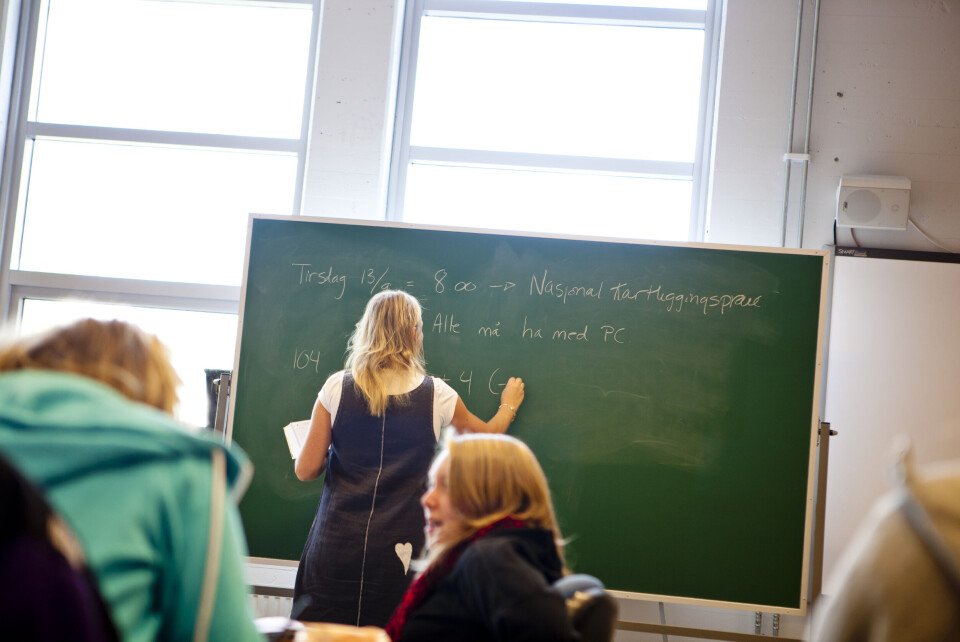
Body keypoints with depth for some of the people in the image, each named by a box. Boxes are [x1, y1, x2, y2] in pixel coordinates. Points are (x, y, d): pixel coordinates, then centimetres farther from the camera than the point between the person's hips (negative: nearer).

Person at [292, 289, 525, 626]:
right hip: (396, 546, 0)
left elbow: (306, 470, -2)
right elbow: (487, 435, 18)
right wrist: (509, 406, 38)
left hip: (335, 545, 0)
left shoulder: (337, 387, -2)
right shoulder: (435, 395, -1)